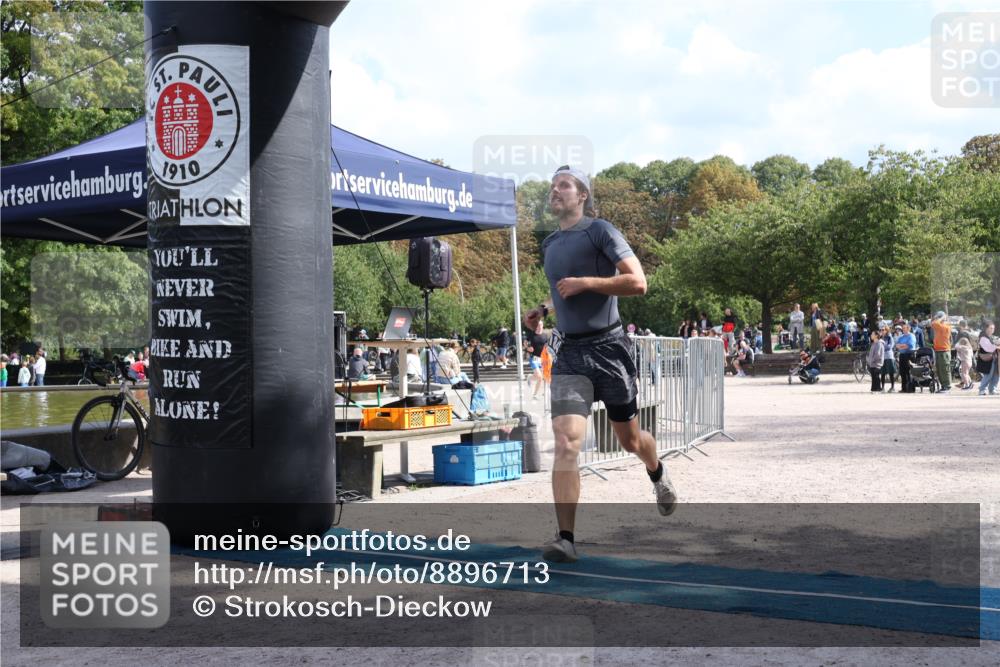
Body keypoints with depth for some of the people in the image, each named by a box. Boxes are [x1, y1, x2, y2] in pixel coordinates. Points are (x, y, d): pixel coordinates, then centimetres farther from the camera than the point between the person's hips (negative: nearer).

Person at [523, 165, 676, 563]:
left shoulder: (599, 231, -5)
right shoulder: (549, 245, 14)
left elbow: (637, 282, -14)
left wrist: (586, 282, -19)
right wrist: (543, 309, 14)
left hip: (608, 348, -4)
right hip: (569, 354, 4)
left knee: (629, 439, 14)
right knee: (566, 443, -14)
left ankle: (657, 475, 49)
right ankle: (565, 539, -16)